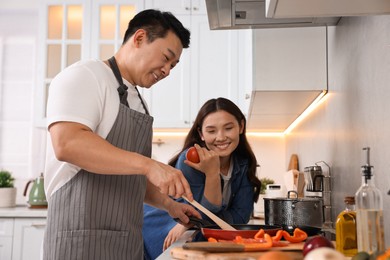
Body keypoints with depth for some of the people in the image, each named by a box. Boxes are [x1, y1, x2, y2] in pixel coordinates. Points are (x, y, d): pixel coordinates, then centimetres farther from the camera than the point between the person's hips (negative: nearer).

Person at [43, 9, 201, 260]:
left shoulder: (137, 101, 18)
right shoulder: (84, 76, -6)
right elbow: (66, 143, -24)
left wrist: (168, 204, 15)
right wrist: (148, 164, -28)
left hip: (128, 240, 8)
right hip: (83, 237, -8)